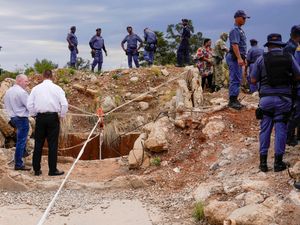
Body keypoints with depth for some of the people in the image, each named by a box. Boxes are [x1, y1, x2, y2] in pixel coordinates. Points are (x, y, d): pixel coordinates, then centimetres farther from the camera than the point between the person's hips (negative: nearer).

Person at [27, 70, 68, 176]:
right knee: (53, 144, 3)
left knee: (38, 144, 9)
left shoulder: (36, 88, 3)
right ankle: (53, 170, 5)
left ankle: (36, 169, 13)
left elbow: (30, 104, 1)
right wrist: (62, 116, 6)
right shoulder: (57, 88, -2)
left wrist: (34, 115, 14)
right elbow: (64, 104, -8)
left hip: (40, 117, 2)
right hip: (53, 117, -2)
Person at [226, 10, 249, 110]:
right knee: (235, 79, -11)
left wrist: (243, 58, 25)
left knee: (238, 79, 12)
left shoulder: (240, 30, 20)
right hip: (234, 58, -11)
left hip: (238, 58, 11)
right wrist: (239, 58, -30)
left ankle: (234, 100, 16)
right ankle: (232, 101, -10)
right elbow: (234, 45, -23)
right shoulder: (235, 30, -13)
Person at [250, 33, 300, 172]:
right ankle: (278, 162, 8)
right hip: (284, 98, 0)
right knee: (281, 129, 6)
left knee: (265, 129, 8)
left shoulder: (262, 59, -1)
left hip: (266, 97, 0)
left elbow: (253, 80, 2)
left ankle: (263, 161, 10)